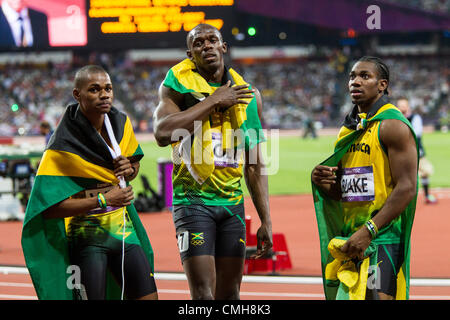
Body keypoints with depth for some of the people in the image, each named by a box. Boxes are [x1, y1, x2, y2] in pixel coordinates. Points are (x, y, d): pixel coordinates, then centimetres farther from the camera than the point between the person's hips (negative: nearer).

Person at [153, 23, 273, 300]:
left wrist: (266, 221, 7)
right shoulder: (178, 84, -3)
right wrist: (214, 100, -17)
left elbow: (255, 167, 12)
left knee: (230, 293, 8)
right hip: (193, 201, -5)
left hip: (233, 202, 5)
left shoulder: (248, 94, 9)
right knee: (203, 293, -13)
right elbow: (162, 133, -24)